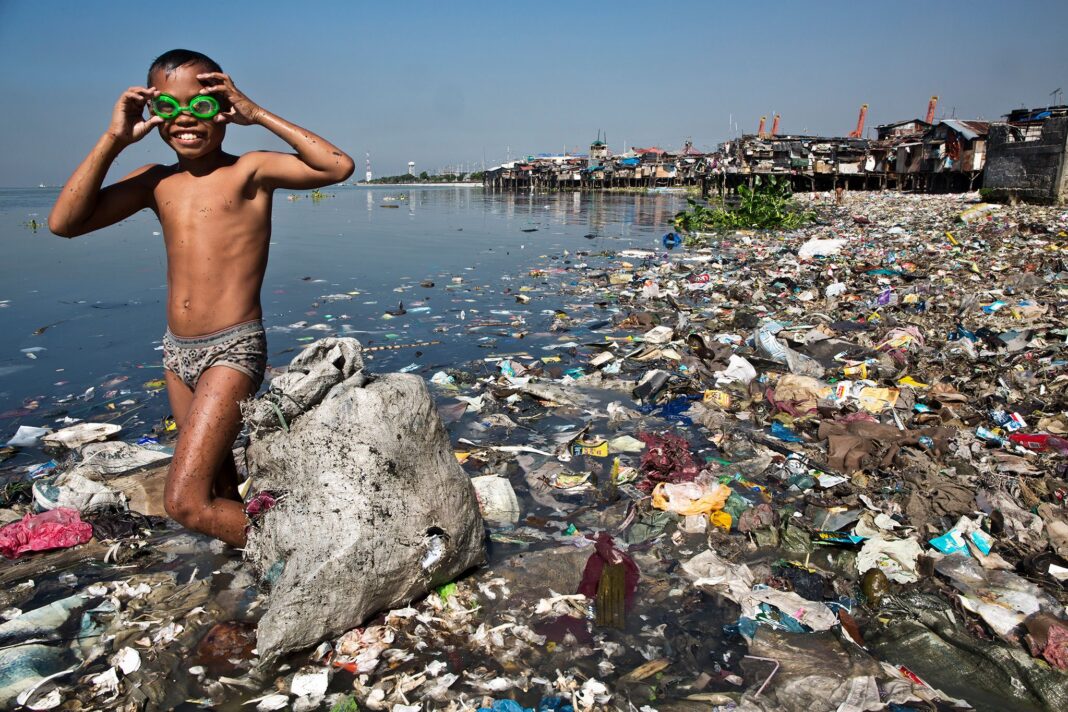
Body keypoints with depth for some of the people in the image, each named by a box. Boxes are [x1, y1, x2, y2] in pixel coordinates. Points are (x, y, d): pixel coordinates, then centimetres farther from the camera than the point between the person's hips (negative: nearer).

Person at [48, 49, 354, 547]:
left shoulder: (249, 171, -6)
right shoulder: (156, 182, 8)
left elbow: (338, 167, -19)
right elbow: (64, 223, 0)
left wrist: (258, 115, -16)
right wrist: (113, 140, -4)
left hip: (233, 351, -7)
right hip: (178, 353, 7)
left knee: (185, 502, -10)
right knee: (220, 494, 19)